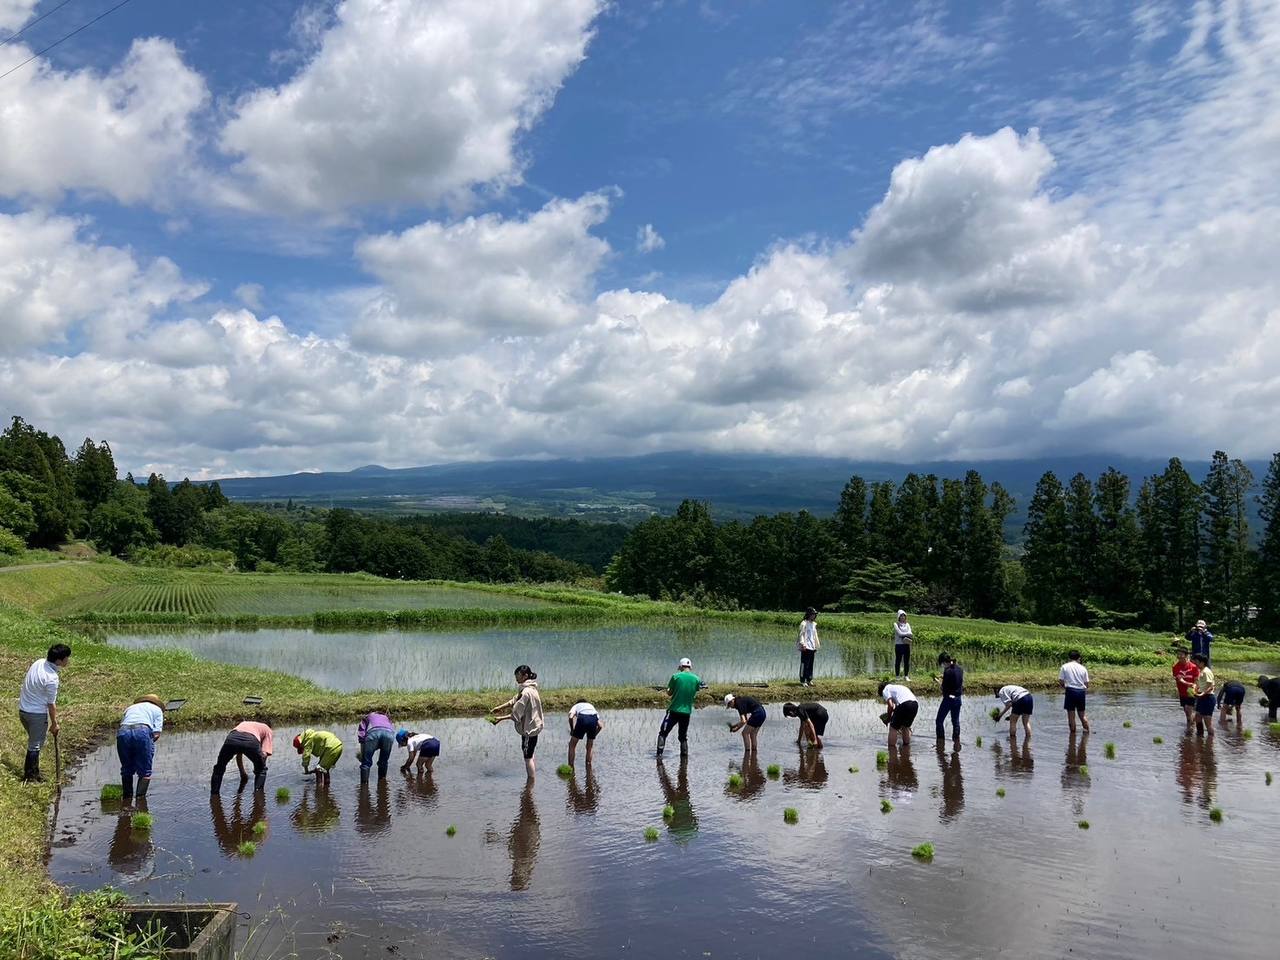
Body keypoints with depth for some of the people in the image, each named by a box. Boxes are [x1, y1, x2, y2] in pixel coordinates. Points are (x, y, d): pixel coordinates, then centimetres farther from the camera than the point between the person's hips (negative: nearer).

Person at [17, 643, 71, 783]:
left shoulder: (38, 663, -3)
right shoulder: (52, 679, -26)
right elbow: (51, 704, -16)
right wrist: (54, 723, -4)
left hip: (23, 709, 8)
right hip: (37, 714, -8)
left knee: (34, 741, 22)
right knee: (35, 745, 7)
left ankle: (33, 771, 32)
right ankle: (30, 777, 16)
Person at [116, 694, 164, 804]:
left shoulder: (130, 708, 39)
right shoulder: (157, 709, 28)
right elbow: (156, 734, 12)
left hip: (123, 731, 3)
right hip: (142, 731, -3)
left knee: (126, 770, 19)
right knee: (145, 772, 6)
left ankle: (127, 799, 18)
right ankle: (140, 798, -5)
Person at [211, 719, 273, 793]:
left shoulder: (244, 723, 45)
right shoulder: (268, 730, 33)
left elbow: (238, 756, 47)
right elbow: (264, 754, 16)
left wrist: (242, 773, 55)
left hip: (231, 738, 3)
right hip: (251, 740, -3)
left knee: (219, 768, 30)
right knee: (261, 770, 26)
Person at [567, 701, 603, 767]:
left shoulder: (576, 706, 32)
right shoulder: (591, 706, 40)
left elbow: (571, 717, 5)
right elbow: (600, 726, 25)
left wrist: (572, 730, 17)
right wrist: (594, 735, 34)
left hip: (582, 719, -3)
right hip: (593, 720, 3)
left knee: (572, 745, 16)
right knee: (589, 748, 22)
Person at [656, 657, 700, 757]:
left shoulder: (676, 676, -8)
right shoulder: (696, 679, 0)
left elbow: (669, 692, -2)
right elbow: (695, 694, 11)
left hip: (674, 710, -3)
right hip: (687, 711, 3)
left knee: (663, 733, 4)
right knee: (683, 736, 16)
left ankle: (659, 754, -5)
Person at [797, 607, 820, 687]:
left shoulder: (814, 624, 18)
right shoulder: (804, 623, -6)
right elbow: (801, 635, -12)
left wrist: (817, 646, 23)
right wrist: (802, 644, -21)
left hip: (812, 647, 8)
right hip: (805, 647, -8)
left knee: (811, 665, 10)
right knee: (804, 664, -7)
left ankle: (809, 680, 17)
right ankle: (802, 681, -4)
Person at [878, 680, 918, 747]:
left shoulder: (885, 690, 16)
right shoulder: (898, 686, 38)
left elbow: (890, 706, 1)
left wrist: (889, 718, 15)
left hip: (904, 704, -7)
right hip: (915, 703, 7)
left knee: (893, 727, 7)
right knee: (906, 726, 27)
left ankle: (891, 749, 7)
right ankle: (906, 745, 31)